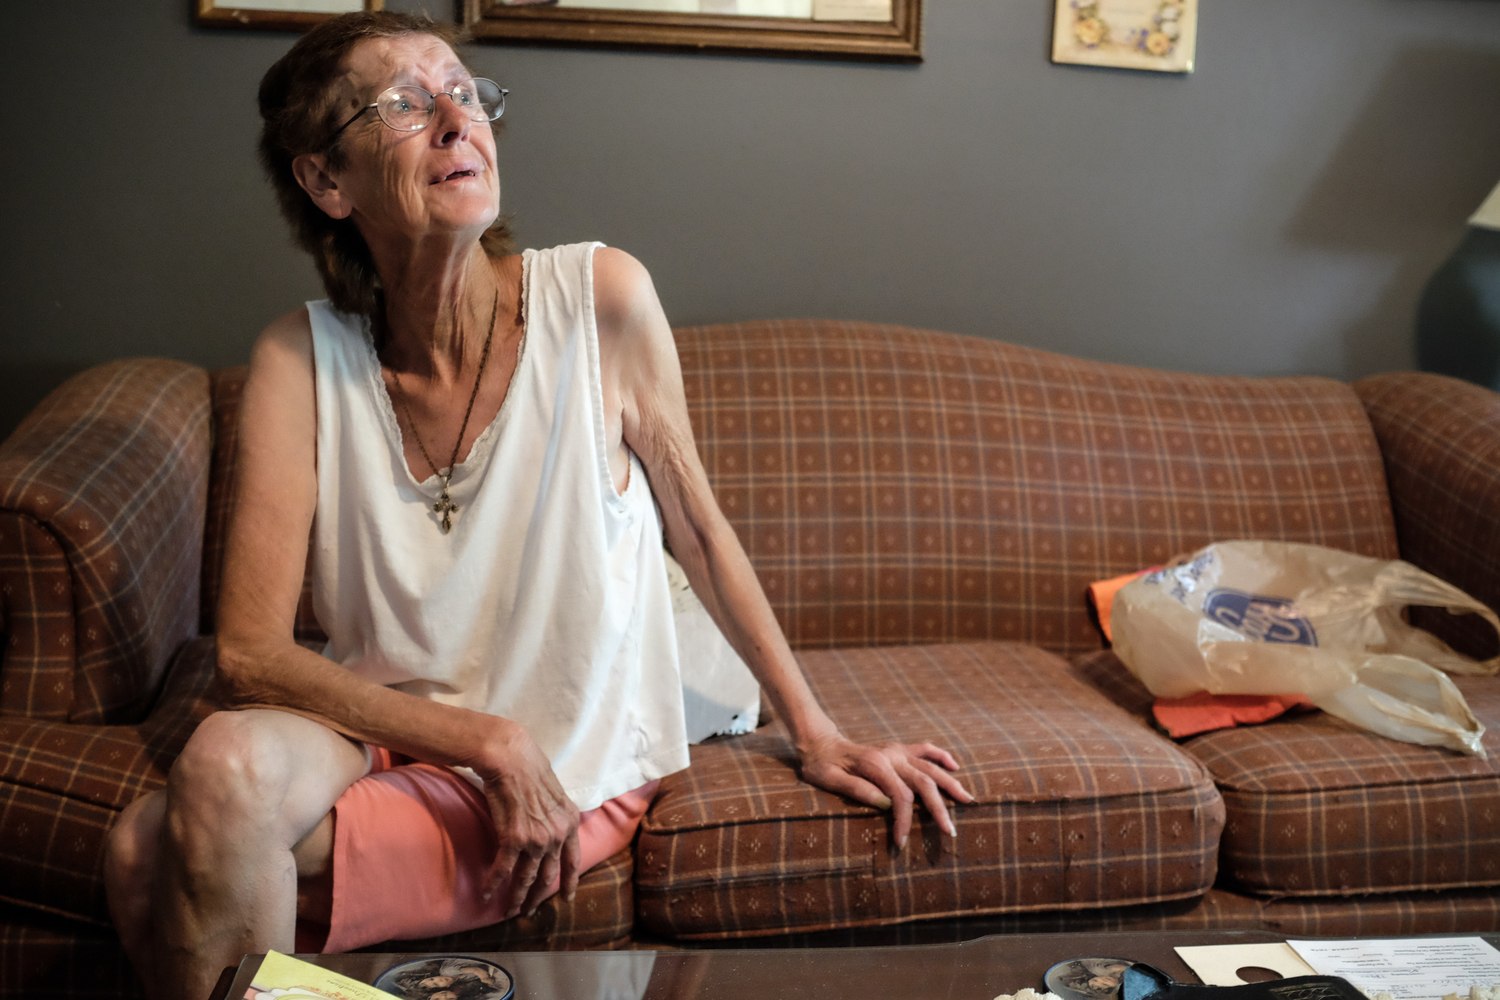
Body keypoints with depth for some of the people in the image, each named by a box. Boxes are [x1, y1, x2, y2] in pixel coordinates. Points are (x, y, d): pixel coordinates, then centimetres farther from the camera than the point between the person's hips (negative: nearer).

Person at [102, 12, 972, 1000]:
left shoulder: (601, 296, -13)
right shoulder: (303, 356, -8)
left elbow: (699, 527, 0)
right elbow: (251, 652, -11)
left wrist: (816, 734, 5)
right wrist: (492, 743, -20)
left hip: (573, 769, -2)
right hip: (383, 728, 3)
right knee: (226, 763, -31)